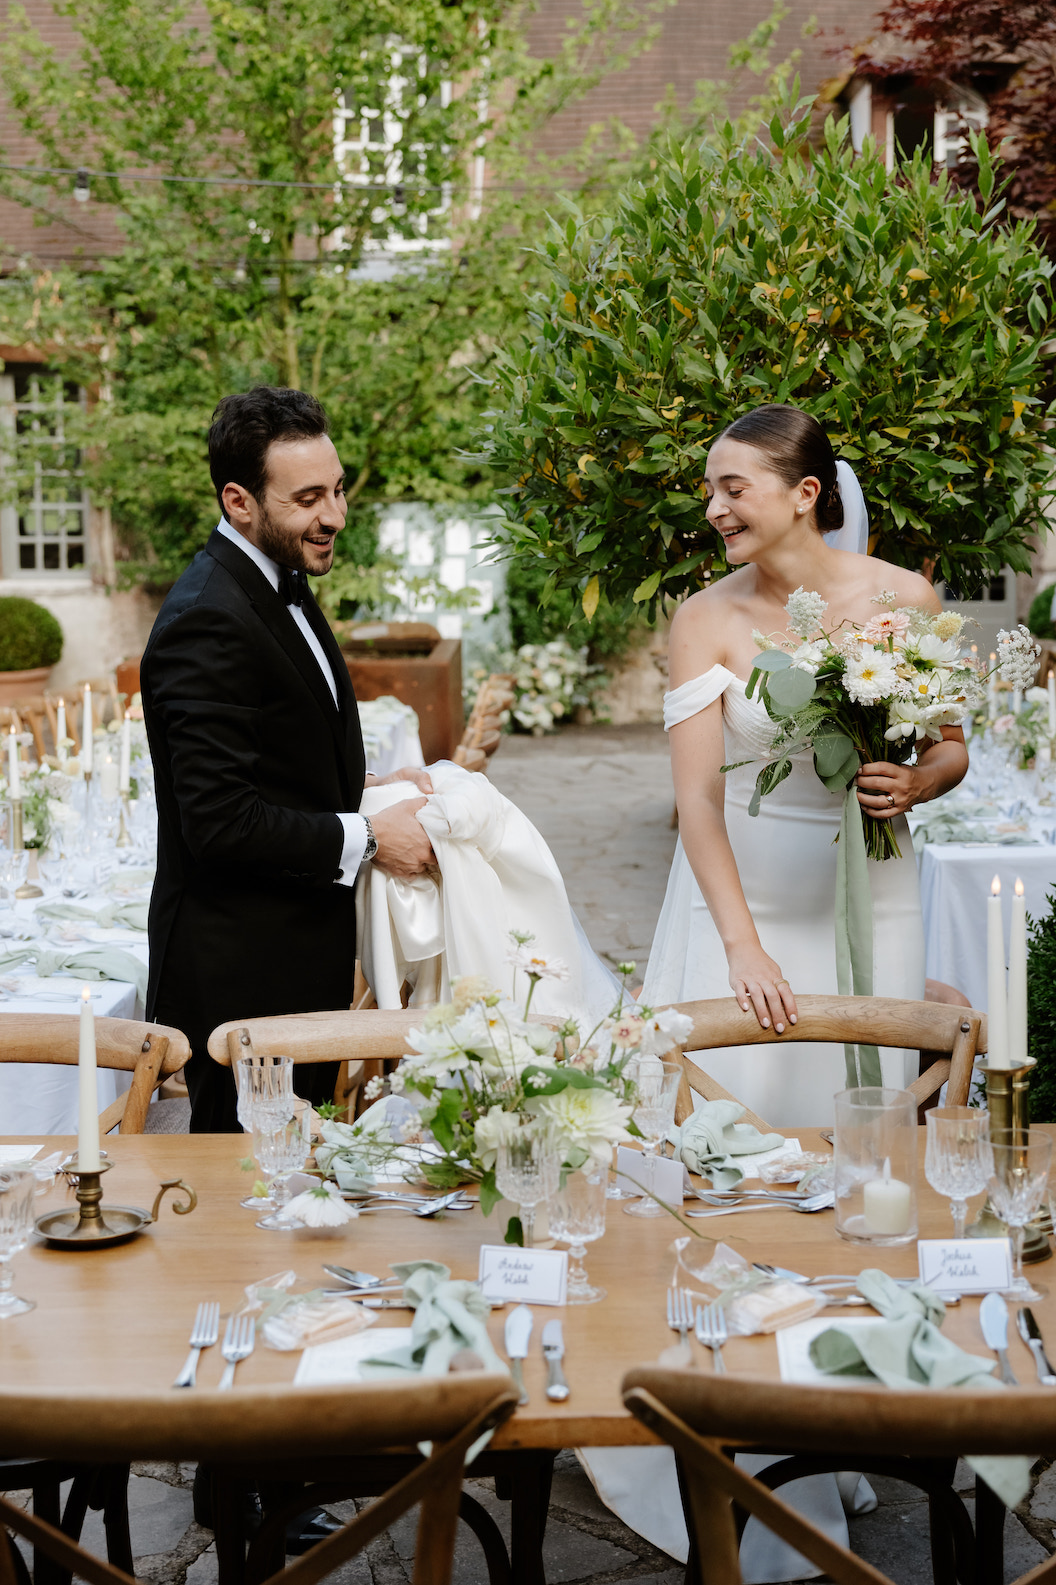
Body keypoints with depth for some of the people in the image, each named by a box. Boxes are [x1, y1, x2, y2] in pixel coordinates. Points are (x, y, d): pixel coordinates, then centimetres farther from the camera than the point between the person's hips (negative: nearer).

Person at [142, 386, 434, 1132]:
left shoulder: (281, 585, 11)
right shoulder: (208, 622, -22)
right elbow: (220, 823, -26)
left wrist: (362, 786, 3)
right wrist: (367, 837, -18)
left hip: (301, 967, 10)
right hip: (241, 980, -10)